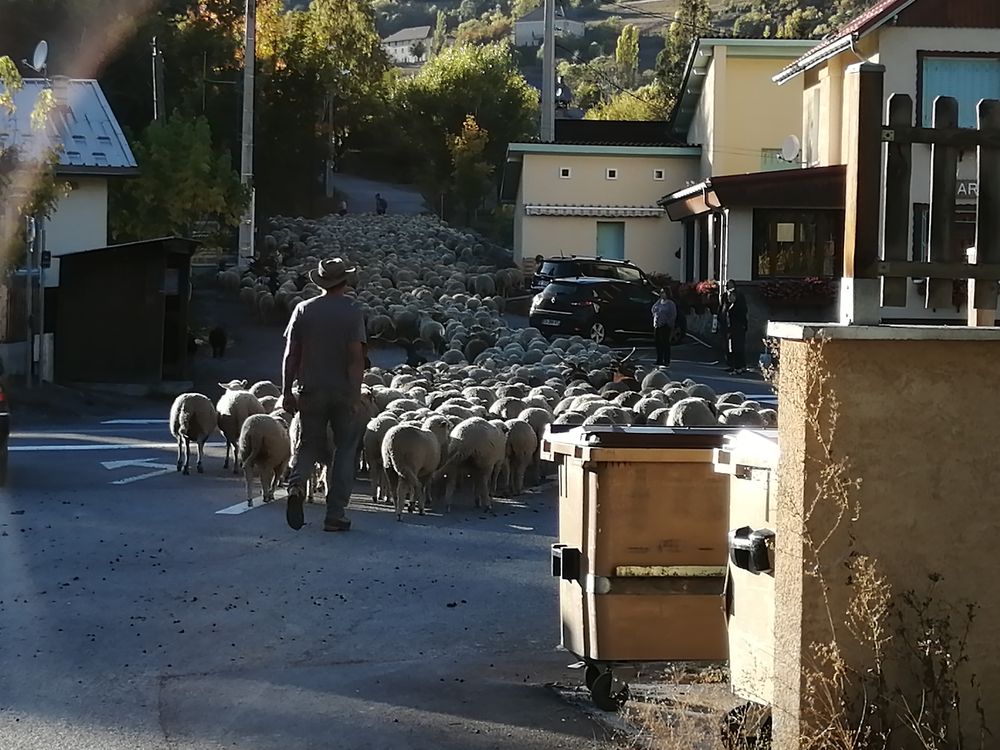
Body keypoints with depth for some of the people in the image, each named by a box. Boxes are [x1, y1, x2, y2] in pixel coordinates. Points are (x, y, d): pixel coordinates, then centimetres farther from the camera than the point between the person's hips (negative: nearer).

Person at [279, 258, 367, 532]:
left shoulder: (303, 310, 2)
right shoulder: (352, 310, -6)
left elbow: (290, 355, 1)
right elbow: (356, 356, -13)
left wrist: (287, 392, 8)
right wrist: (355, 396, -12)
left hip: (311, 391, 3)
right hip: (343, 391, -2)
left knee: (309, 444, 16)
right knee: (345, 449, 8)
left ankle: (296, 483, -15)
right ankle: (335, 515, 6)